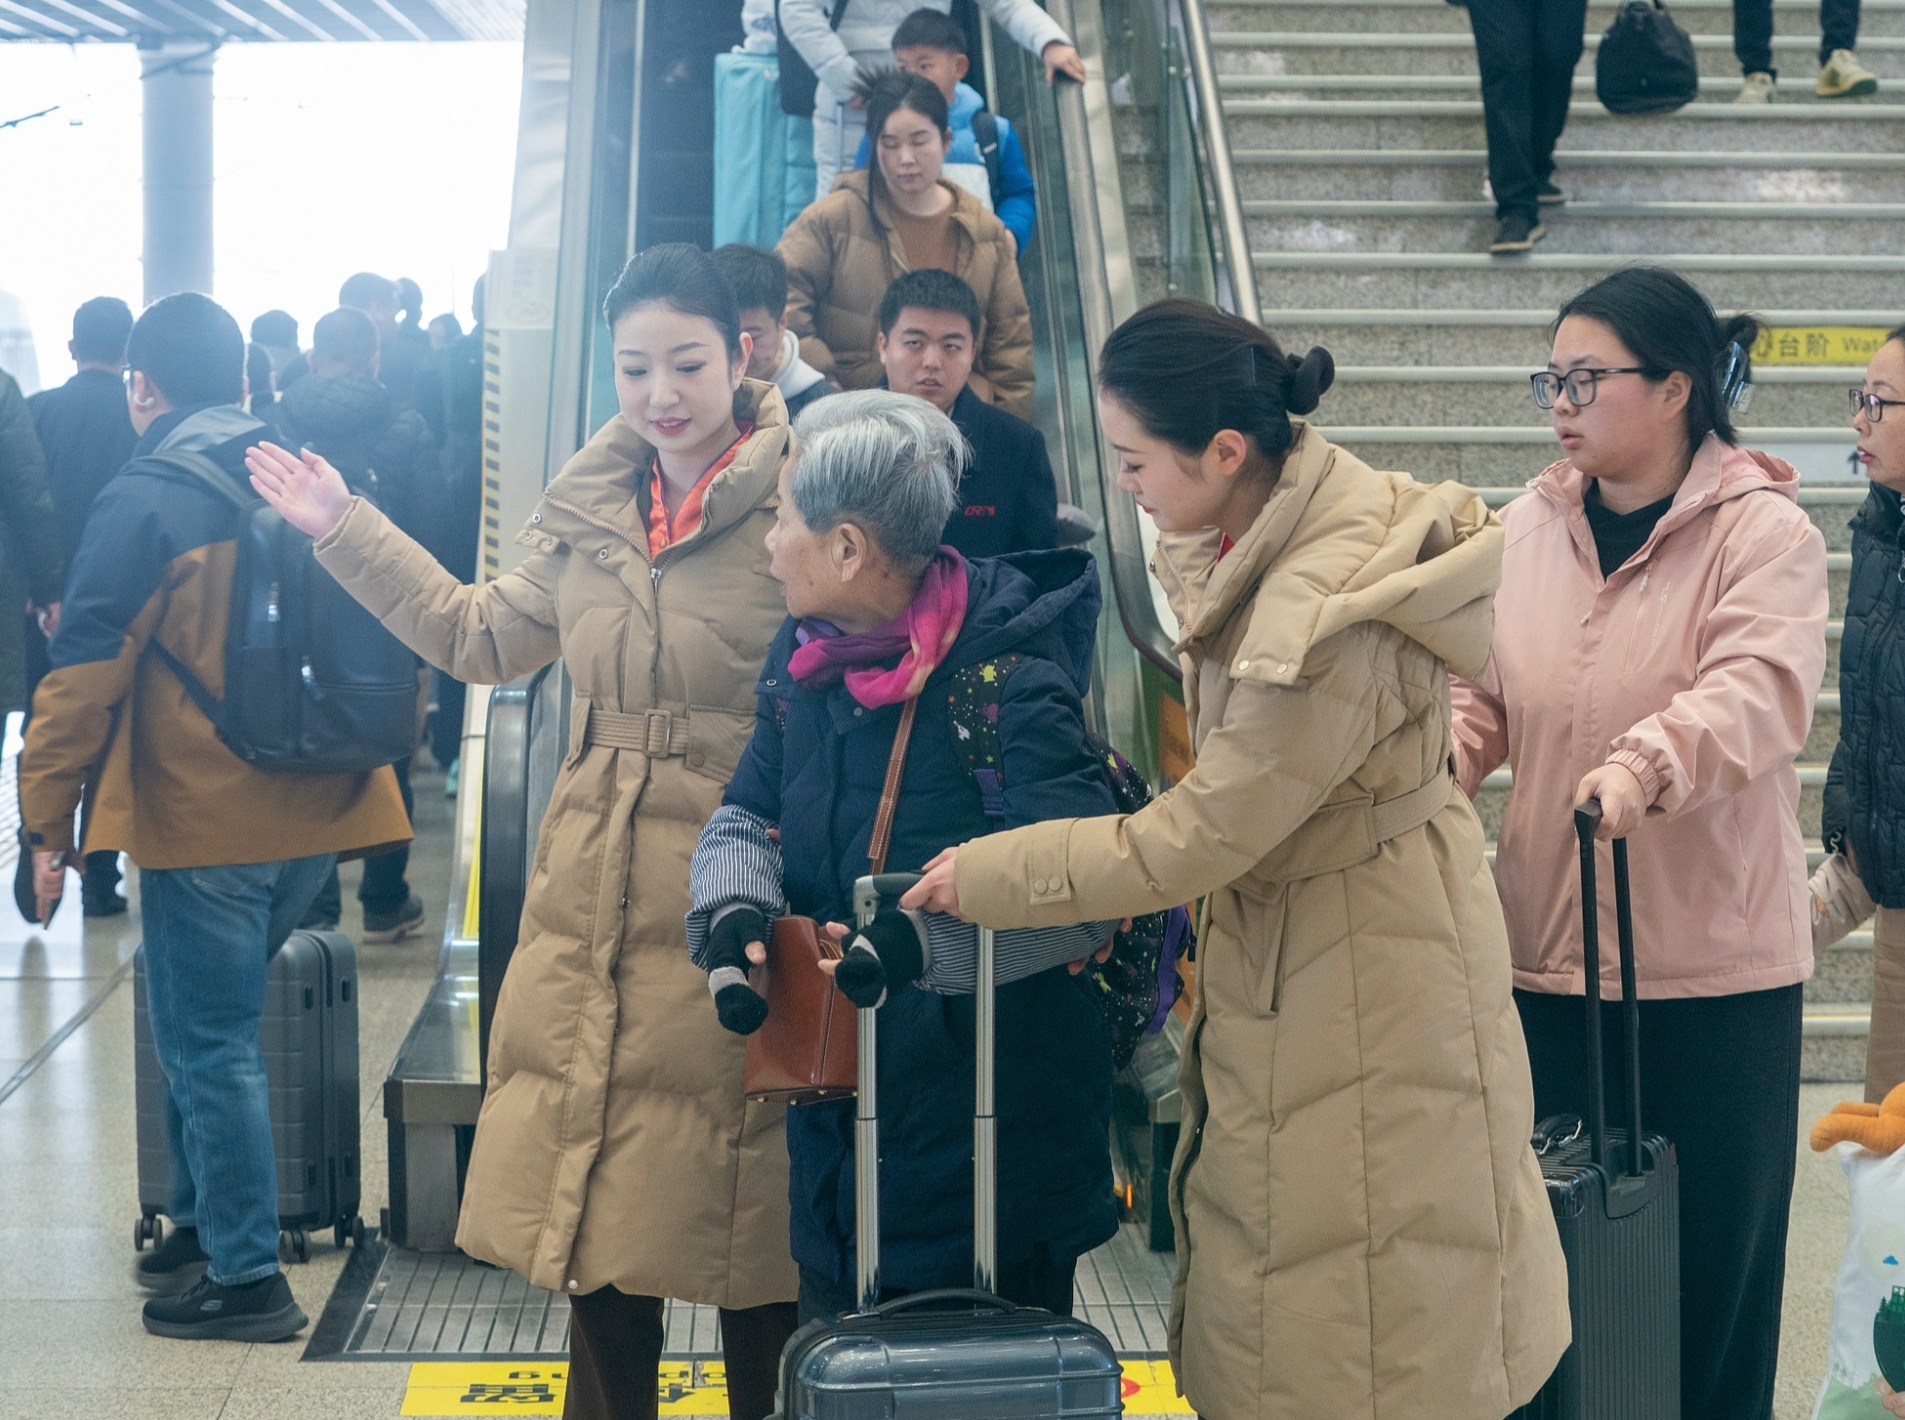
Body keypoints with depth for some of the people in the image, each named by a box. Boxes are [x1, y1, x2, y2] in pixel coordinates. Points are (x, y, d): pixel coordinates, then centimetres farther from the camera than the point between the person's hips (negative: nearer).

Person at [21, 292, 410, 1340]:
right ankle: (204, 1219, 31)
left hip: (203, 821, -7)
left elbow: (85, 672, -12)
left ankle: (247, 1276, 8)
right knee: (212, 1024, 21)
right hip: (316, 815, 7)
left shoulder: (143, 502, -11)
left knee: (209, 1044, 3)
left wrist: (49, 820, -6)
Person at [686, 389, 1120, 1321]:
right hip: (839, 1112, 7)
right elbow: (745, 815, 10)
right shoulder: (808, 659, 4)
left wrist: (928, 932, -39)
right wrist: (733, 912, -11)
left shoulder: (1004, 682, -21)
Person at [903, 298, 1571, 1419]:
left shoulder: (1329, 620, -30)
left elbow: (1193, 843, -21)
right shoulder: (1264, 530, -1)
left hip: (1360, 987, -9)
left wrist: (984, 877, -11)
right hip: (1278, 962, 9)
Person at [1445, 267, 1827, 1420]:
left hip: (1717, 965, -4)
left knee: (1708, 1260, 6)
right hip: (1549, 950, 4)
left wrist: (1644, 766, -43)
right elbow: (1486, 693, 9)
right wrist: (1447, 743, -14)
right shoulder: (1531, 528, 6)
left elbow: (1759, 689, -25)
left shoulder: (1765, 533, -8)